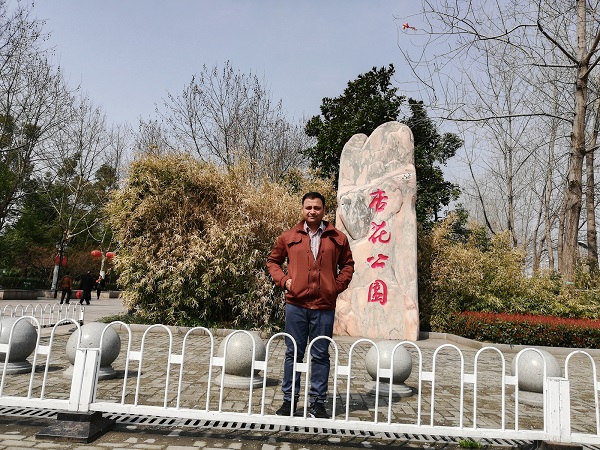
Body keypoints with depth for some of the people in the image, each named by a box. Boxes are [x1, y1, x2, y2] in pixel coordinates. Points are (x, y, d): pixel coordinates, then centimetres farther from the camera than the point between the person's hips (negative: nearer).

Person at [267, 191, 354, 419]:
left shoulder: (337, 238, 6)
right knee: (293, 353, 9)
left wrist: (338, 285, 1)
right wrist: (283, 280, 0)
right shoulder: (289, 236, 6)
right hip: (296, 304, 0)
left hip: (325, 306, 0)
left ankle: (318, 402, 21)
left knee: (320, 355, 8)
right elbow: (273, 260, 16)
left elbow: (348, 265, 15)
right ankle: (290, 400, 21)